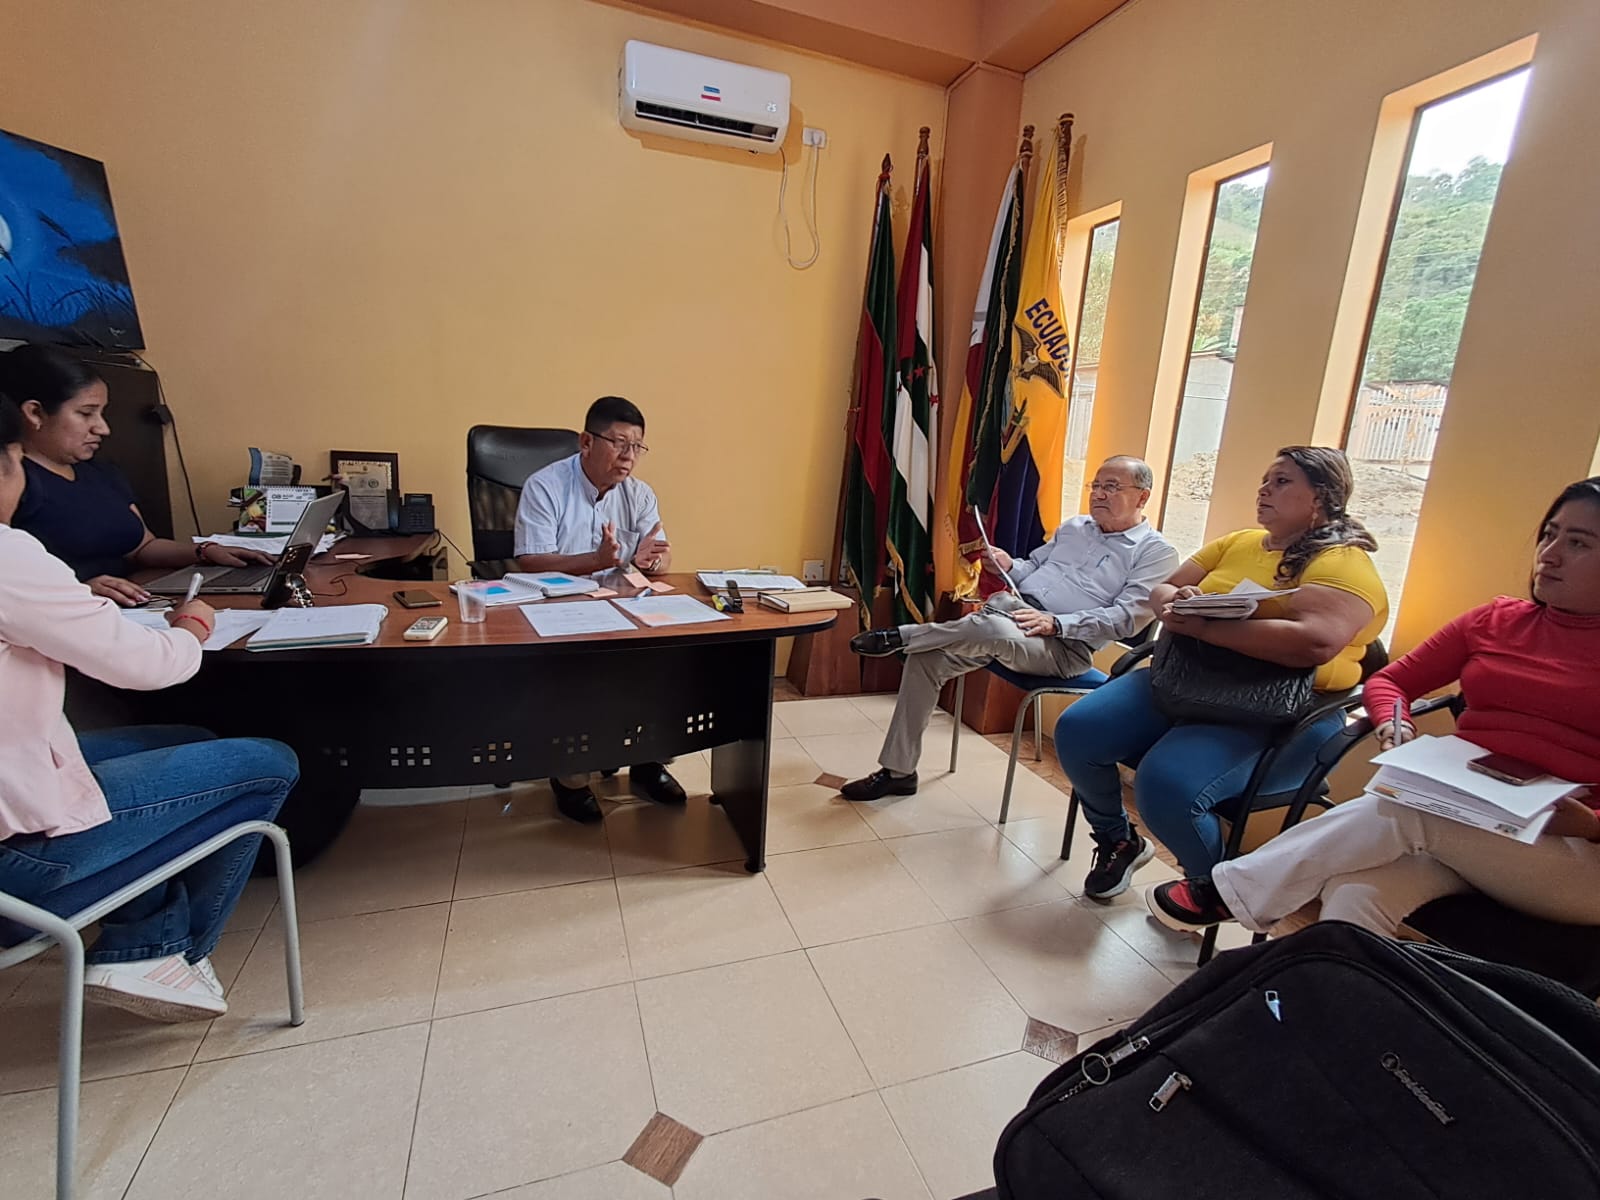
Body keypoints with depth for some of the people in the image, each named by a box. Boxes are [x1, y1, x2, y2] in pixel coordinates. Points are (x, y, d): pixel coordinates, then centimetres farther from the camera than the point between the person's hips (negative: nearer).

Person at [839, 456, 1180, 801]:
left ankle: (899, 637, -18)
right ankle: (898, 771, -7)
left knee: (993, 628, -41)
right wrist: (1009, 566, 0)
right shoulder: (1073, 526, 21)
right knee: (926, 658, -16)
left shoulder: (1156, 552, 2)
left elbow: (1126, 617, -10)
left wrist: (1055, 623, -21)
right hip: (1017, 614, 6)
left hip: (1064, 646, -6)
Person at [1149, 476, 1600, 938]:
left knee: (1406, 810, -31)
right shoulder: (1495, 620, 12)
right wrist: (1393, 725, -7)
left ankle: (1231, 891, -21)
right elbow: (1388, 680, 15)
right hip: (1464, 822, 3)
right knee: (1356, 896, -27)